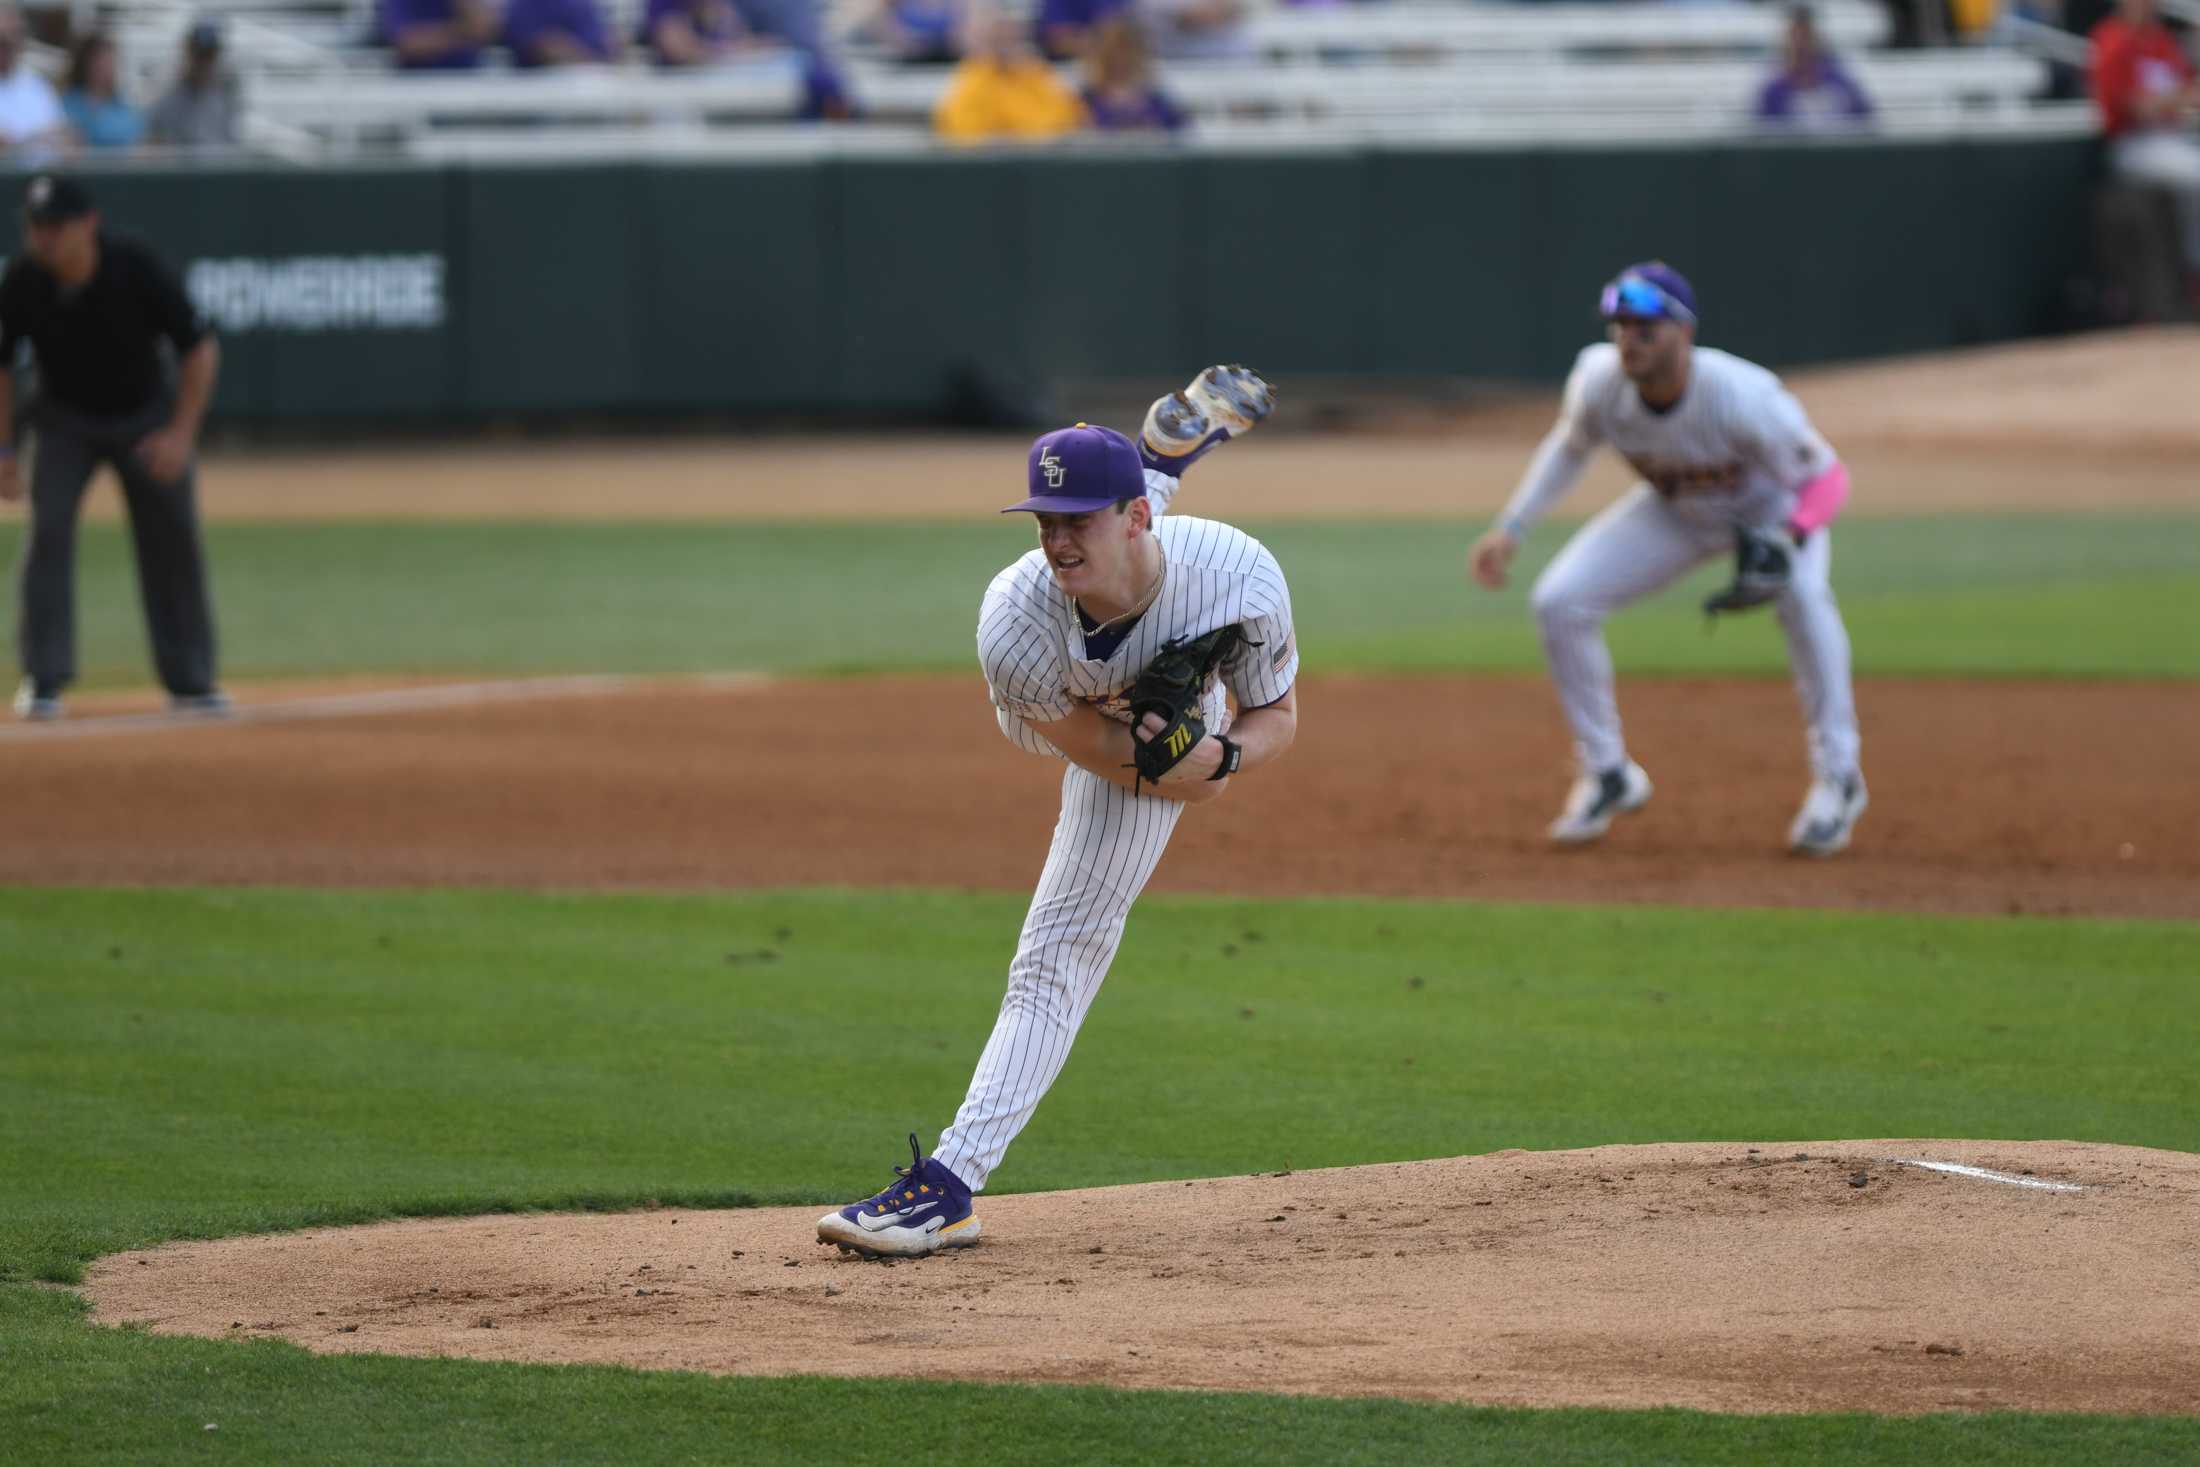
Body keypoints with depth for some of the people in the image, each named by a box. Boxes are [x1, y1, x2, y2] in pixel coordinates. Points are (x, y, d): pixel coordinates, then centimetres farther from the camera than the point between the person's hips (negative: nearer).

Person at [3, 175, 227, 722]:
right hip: (65, 420, 0)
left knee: (173, 540, 1)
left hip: (145, 416, 0)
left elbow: (200, 350, -18)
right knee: (49, 528, -16)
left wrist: (180, 434, -26)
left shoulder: (138, 271, -27)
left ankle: (189, 681, 14)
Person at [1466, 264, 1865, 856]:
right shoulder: (1598, 381, -26)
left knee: (1801, 593, -36)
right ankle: (1607, 775, 8)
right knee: (1558, 601, -11)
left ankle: (1837, 778, -18)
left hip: (1770, 504, -4)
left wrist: (1785, 545, -49)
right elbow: (1569, 447, -2)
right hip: (1674, 511, 4)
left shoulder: (1742, 396, -38)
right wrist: (1510, 529, -8)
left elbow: (1824, 475, -29)